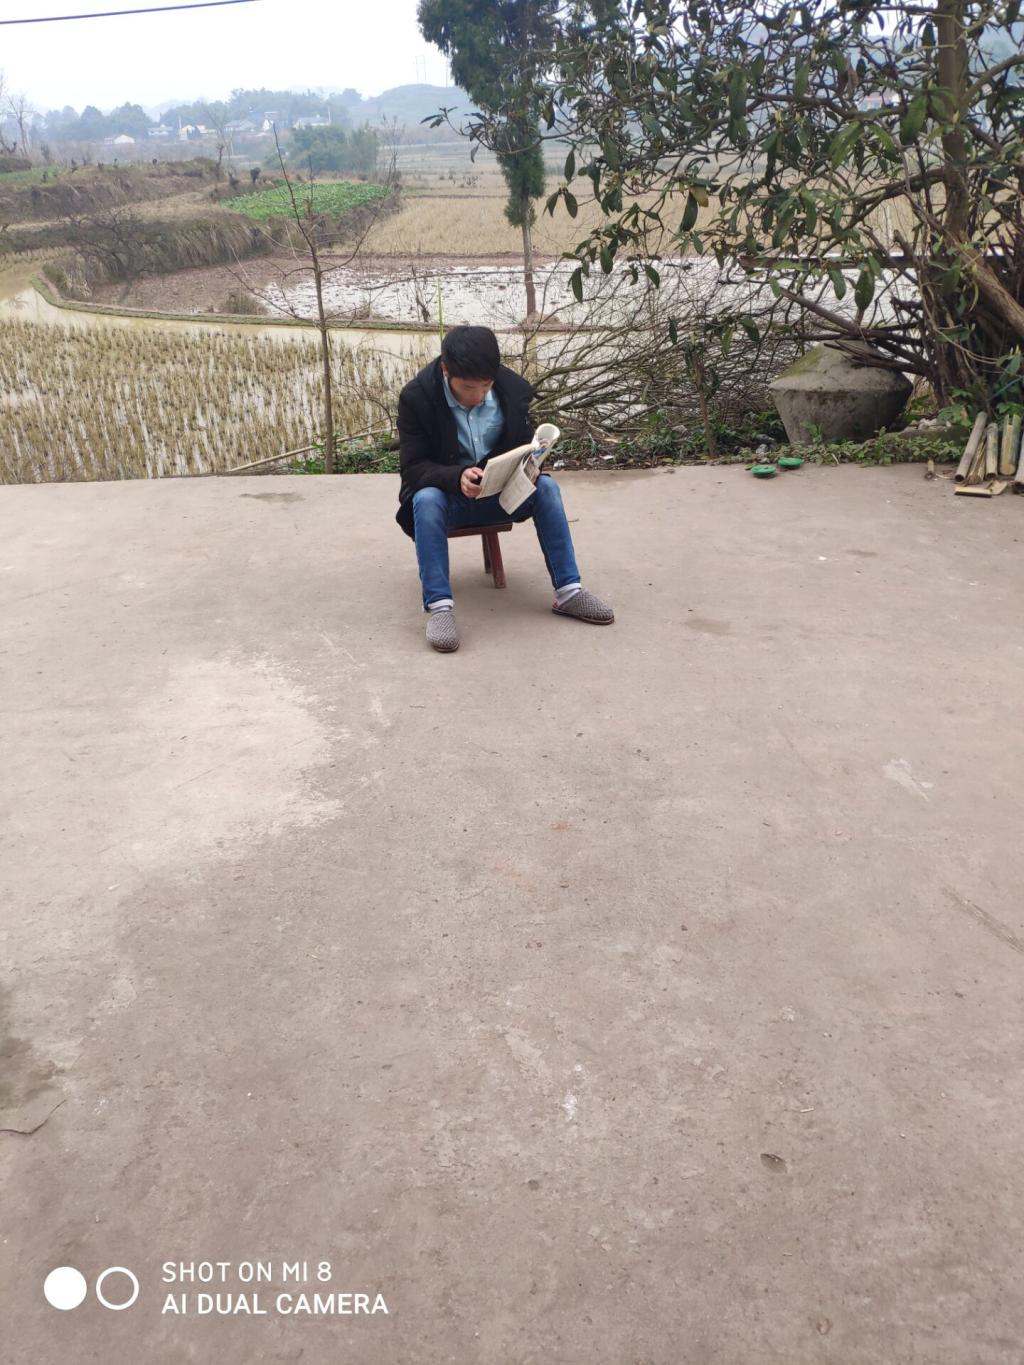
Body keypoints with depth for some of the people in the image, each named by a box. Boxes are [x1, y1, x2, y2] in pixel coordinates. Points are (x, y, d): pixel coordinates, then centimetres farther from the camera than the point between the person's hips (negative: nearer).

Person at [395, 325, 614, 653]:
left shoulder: (513, 388, -10)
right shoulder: (416, 396, -18)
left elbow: (526, 445, 2)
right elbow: (413, 468, -18)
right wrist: (457, 477, -38)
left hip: (501, 493, 3)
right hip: (446, 494, -3)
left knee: (546, 486, -22)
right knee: (426, 500, -35)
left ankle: (568, 591, -21)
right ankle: (439, 606, -39)